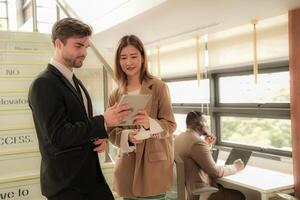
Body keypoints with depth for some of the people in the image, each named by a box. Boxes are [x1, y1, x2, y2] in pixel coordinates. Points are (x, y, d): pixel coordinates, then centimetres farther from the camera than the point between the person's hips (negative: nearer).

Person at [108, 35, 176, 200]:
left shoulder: (159, 87, -5)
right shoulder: (115, 95, 6)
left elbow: (170, 125, -7)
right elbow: (112, 132, 6)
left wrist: (149, 124, -27)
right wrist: (127, 136, -16)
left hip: (154, 165, -3)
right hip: (127, 165, 4)